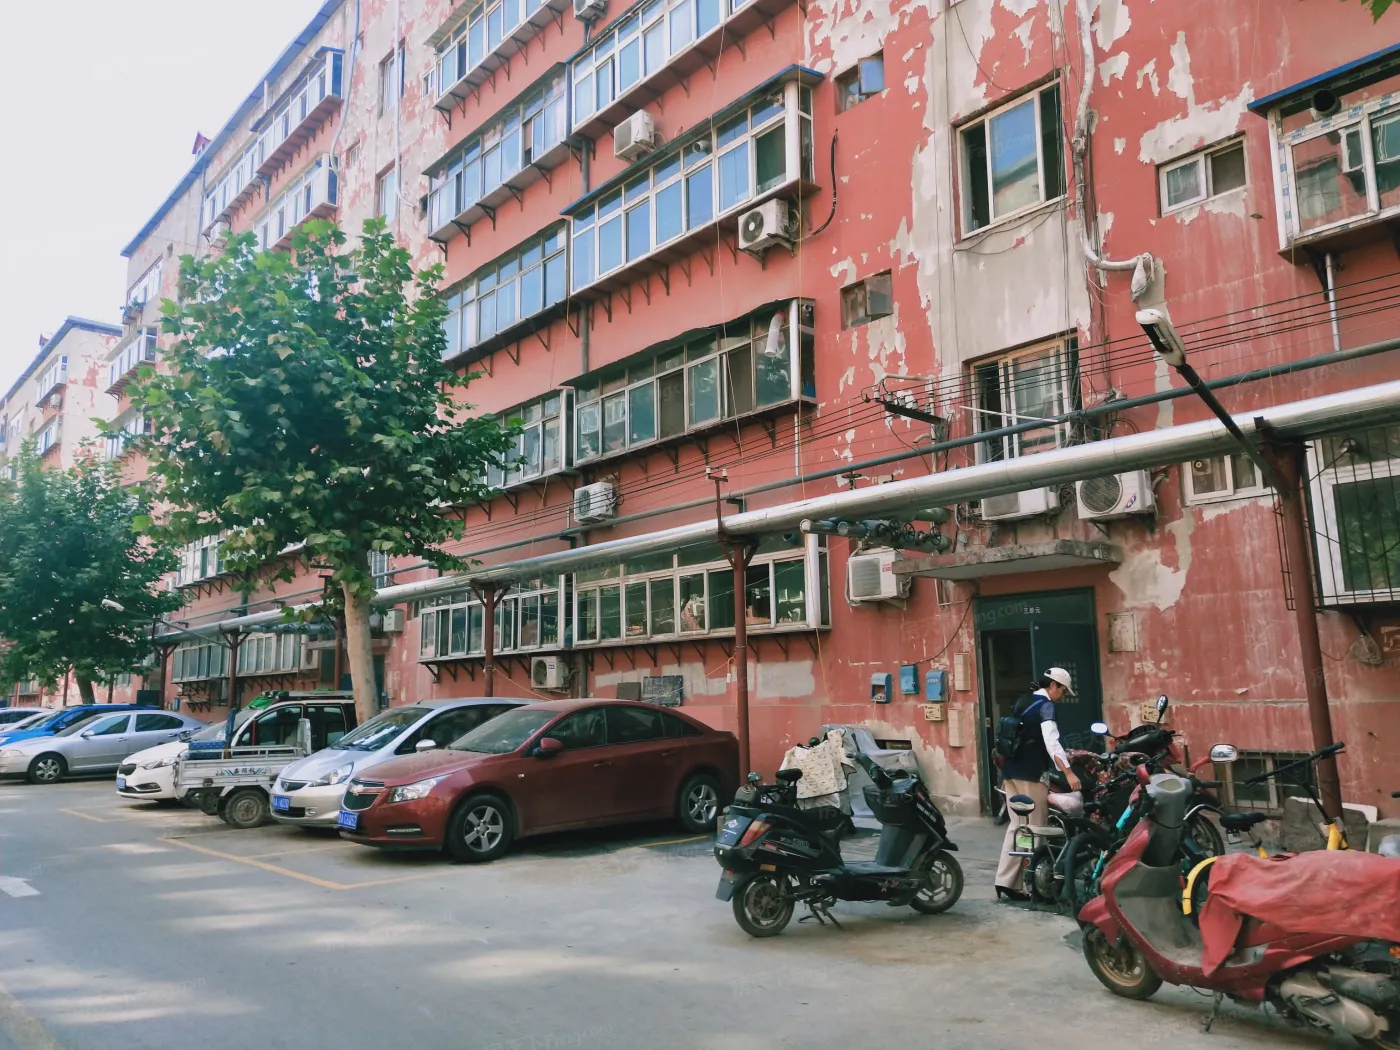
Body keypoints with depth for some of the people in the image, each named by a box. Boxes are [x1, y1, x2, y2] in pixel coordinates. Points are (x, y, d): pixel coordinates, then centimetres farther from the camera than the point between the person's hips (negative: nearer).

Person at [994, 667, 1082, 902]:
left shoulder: (1022, 702, 18)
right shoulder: (1045, 705, -9)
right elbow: (1051, 742, -22)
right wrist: (1068, 772, -27)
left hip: (1011, 771, 8)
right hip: (1030, 774, -8)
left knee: (1017, 826, 9)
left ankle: (1005, 881, 5)